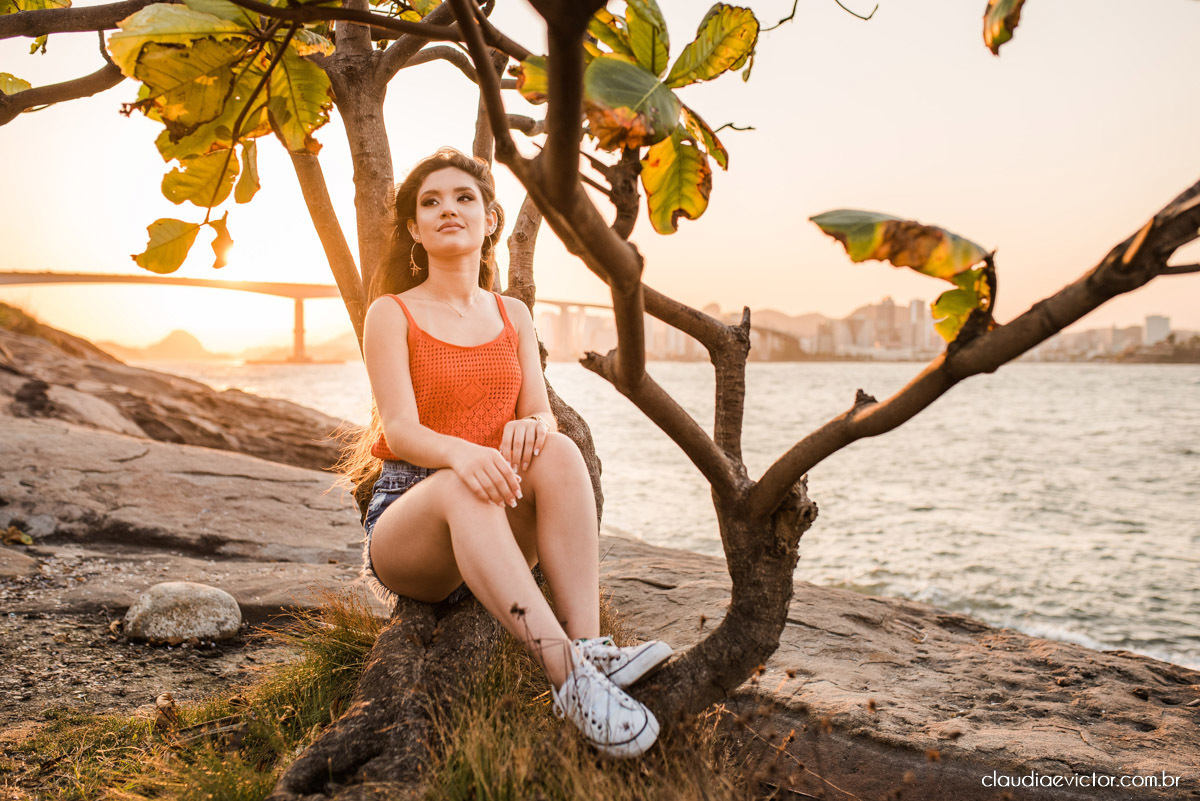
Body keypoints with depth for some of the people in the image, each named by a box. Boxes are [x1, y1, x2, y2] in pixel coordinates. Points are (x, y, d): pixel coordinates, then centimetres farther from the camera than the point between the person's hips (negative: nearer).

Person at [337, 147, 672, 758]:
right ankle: (569, 677, -51)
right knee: (463, 485, -38)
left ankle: (588, 645, -41)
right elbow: (400, 431, -12)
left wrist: (532, 426, -24)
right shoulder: (391, 314, 3)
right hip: (408, 517, -3)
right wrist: (461, 453, -36)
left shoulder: (513, 316, 16)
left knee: (557, 452, -29)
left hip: (501, 527, 3)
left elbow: (542, 413, 3)